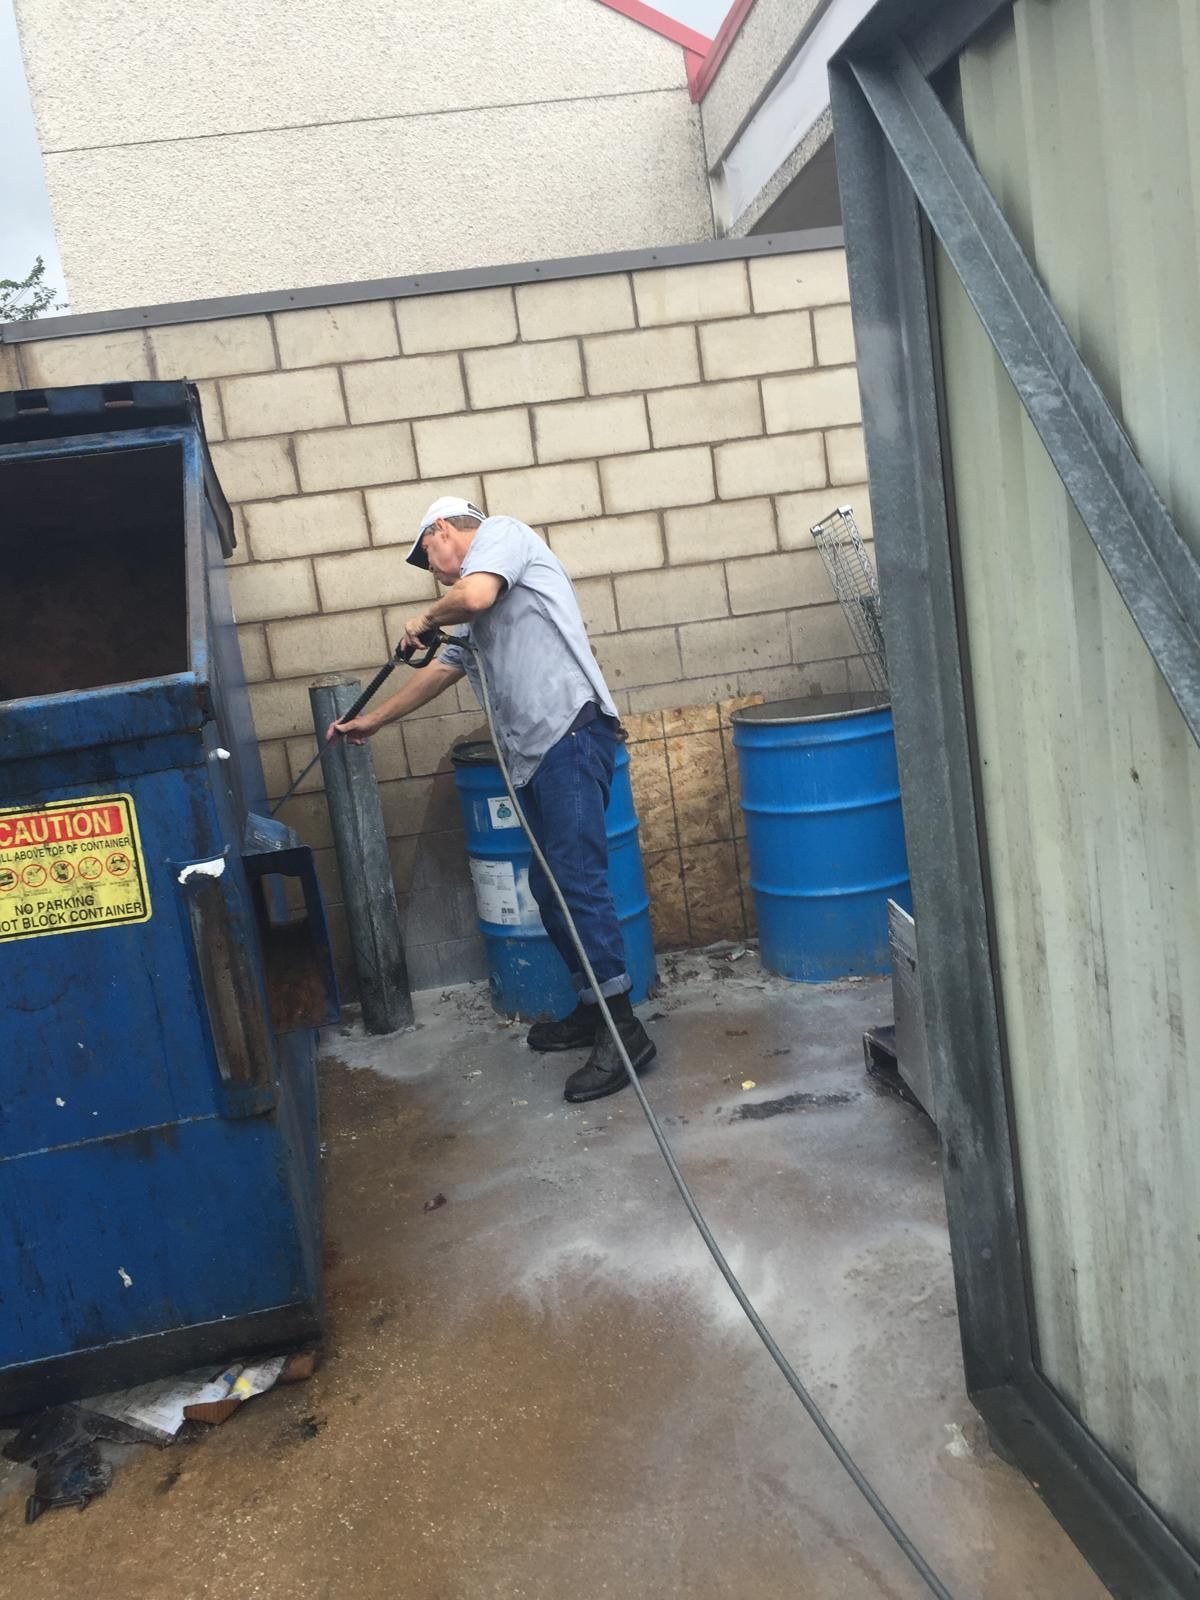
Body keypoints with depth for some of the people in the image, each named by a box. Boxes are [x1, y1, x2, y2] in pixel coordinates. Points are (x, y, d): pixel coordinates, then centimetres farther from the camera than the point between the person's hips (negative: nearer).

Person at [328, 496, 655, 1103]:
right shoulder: (475, 618, 31)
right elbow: (441, 671, 39)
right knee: (550, 888, 10)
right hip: (537, 754, 10)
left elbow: (475, 595, -15)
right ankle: (592, 1010, 18)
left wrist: (427, 616, 5)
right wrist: (372, 721, 47)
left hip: (569, 730, -10)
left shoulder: (500, 532, 6)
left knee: (577, 881, -13)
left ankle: (623, 1028, -10)